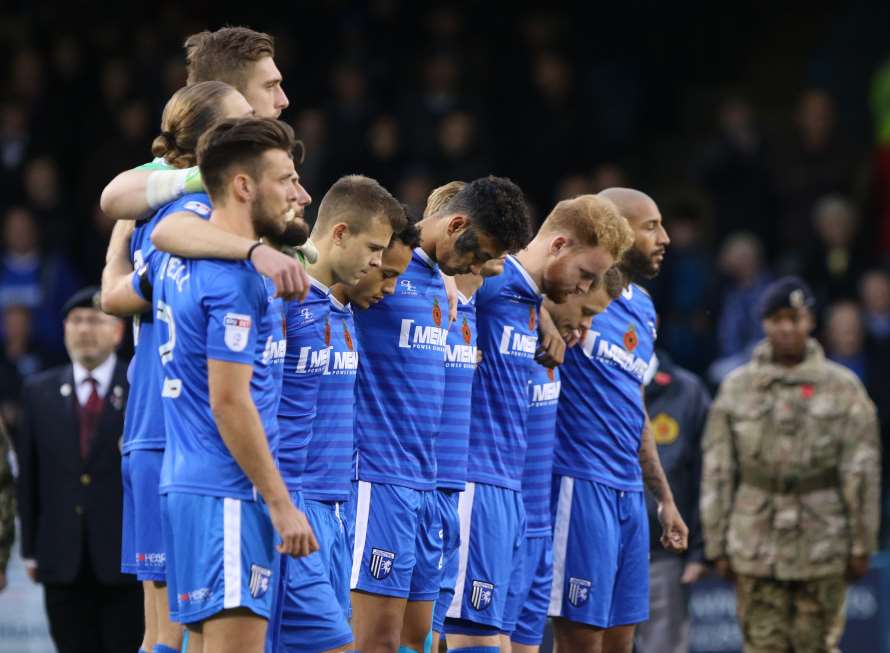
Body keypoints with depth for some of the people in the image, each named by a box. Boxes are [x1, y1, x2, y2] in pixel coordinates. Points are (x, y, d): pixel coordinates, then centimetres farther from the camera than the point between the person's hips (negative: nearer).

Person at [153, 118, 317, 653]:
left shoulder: (176, 260, 13)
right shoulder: (238, 277, -15)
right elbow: (230, 400, -18)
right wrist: (280, 503, -15)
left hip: (187, 483, 9)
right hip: (228, 493, -9)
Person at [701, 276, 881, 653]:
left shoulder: (842, 387, 3)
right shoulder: (737, 388, 7)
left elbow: (862, 470, 1)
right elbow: (717, 472, 7)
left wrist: (861, 545, -2)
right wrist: (717, 544, 3)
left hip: (822, 545, -1)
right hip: (755, 545, 1)